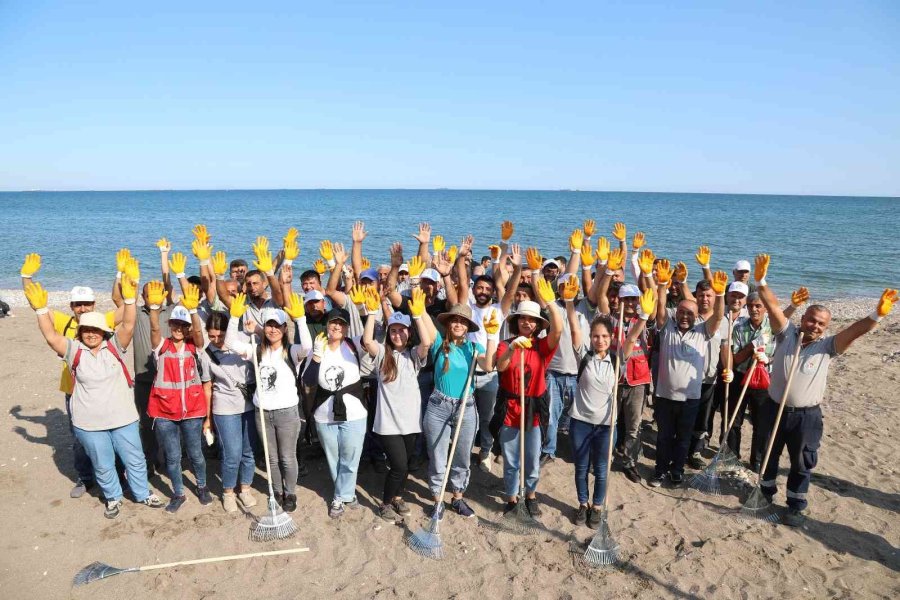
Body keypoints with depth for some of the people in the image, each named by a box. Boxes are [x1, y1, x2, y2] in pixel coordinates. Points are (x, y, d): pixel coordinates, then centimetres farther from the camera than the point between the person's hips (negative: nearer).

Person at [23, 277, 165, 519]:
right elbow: (51, 336, -16)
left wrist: (129, 299, -33)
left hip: (123, 418, 0)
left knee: (134, 460, 14)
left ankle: (143, 494, 35)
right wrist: (41, 309, -27)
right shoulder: (74, 351, -5)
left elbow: (128, 326, -19)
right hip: (89, 424, 0)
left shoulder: (114, 346, -5)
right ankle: (113, 498, 39)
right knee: (103, 466, 16)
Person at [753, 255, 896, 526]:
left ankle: (796, 506, 30)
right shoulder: (786, 334, -7)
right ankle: (766, 493, 41)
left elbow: (854, 331, -22)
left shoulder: (827, 346, -7)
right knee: (768, 455, 19)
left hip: (806, 416, -1)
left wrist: (877, 315, -39)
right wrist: (760, 281, -32)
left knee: (802, 463, 12)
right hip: (774, 408, 1)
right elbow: (773, 306, -18)